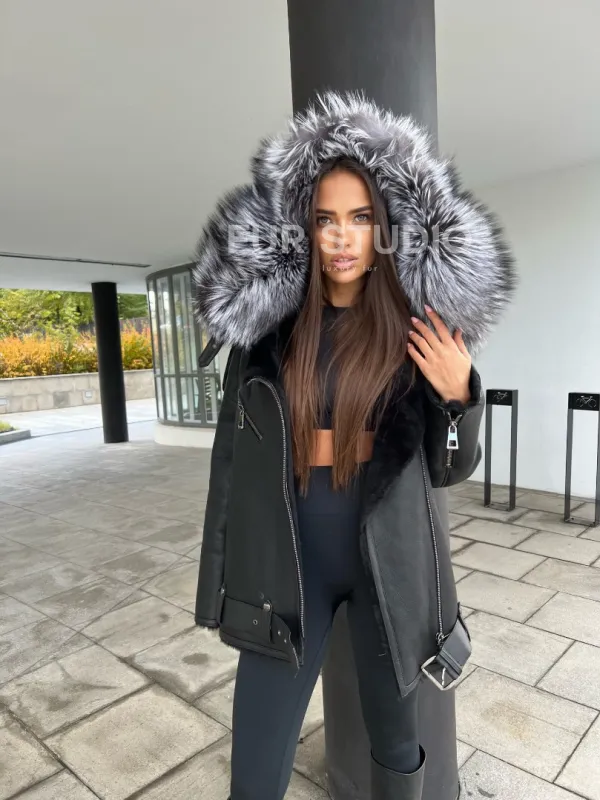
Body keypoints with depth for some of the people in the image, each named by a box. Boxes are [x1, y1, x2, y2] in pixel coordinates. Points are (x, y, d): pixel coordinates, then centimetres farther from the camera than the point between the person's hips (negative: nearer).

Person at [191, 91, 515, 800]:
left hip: (387, 555, 0)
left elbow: (448, 469, -1)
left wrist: (459, 394, -20)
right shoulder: (266, 320, -4)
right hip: (288, 555, 1)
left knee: (394, 739, 21)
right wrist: (223, 570, 5)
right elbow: (233, 449, 1)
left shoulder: (417, 325, -5)